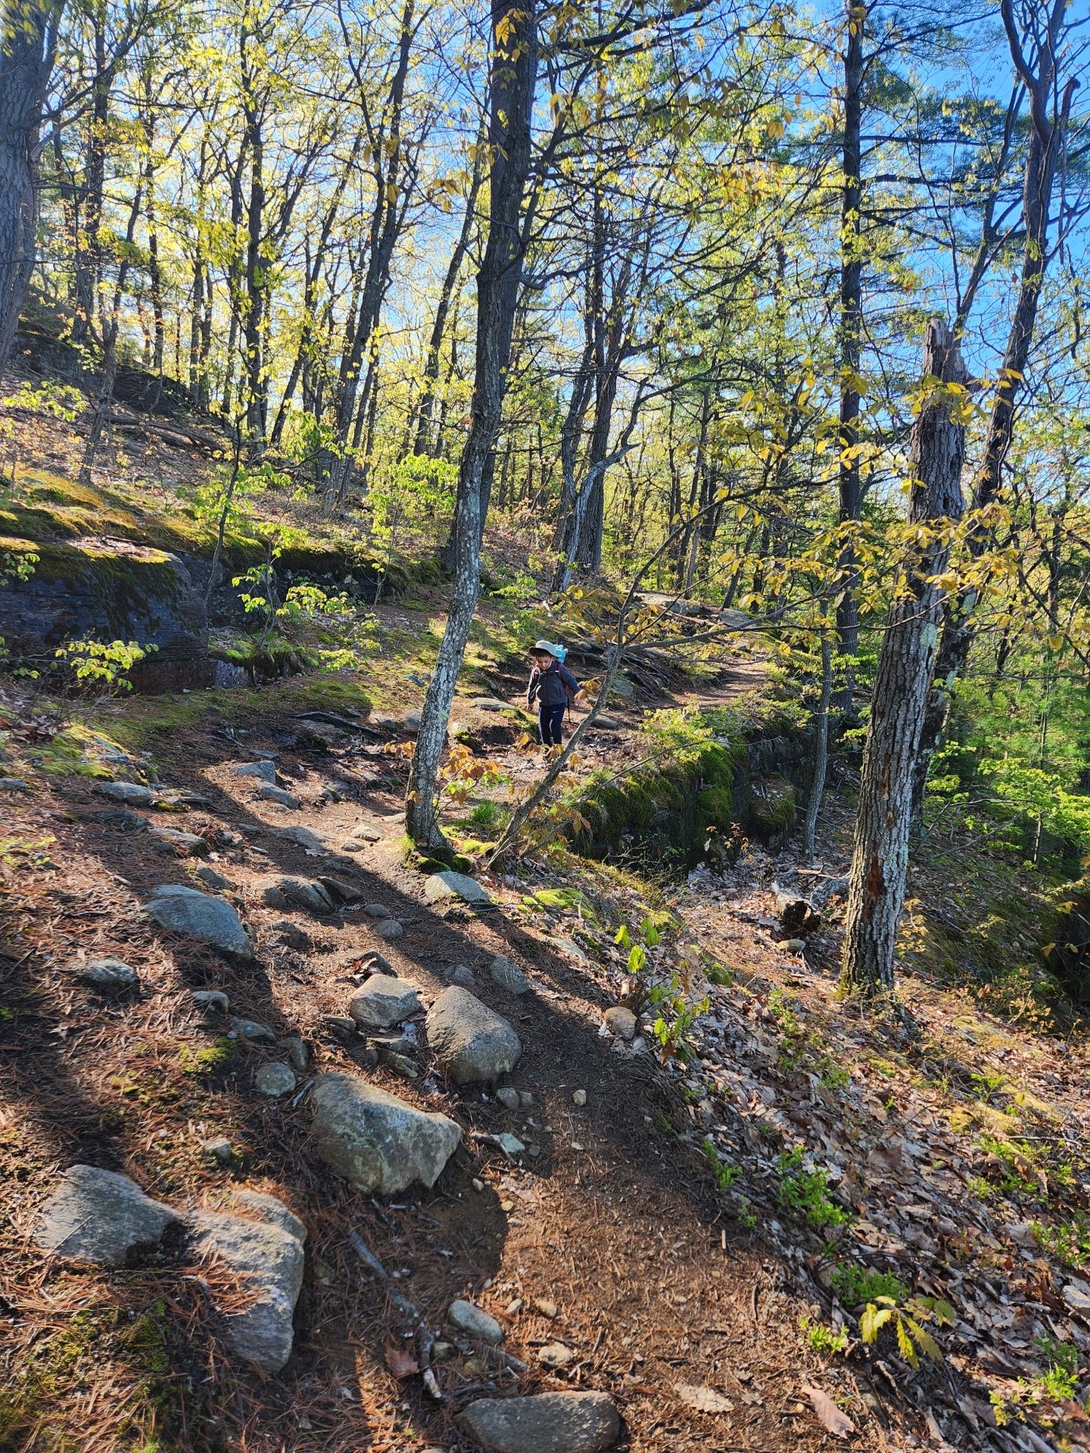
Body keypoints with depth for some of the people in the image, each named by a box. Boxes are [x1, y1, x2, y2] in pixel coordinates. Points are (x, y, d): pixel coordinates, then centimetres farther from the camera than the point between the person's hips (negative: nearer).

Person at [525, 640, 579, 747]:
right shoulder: (536, 671, -3)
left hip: (558, 703, -4)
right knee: (543, 726, 6)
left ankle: (557, 746, 4)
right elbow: (531, 687, 13)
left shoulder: (559, 669, -14)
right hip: (543, 704, 4)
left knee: (555, 725, -13)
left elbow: (571, 681, -6)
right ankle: (546, 745, 23)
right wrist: (530, 701, 23)